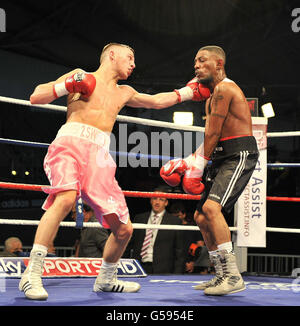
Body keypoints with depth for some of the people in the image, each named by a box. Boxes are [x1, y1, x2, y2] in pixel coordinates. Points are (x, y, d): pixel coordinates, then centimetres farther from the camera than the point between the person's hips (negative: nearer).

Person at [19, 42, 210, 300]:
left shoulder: (124, 93, 33)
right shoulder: (80, 76, 16)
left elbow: (157, 101, 47)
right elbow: (36, 97, 10)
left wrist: (190, 91, 47)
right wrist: (68, 86, -5)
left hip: (100, 156, 6)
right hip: (70, 143, -6)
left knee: (124, 229, 0)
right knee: (66, 198, -36)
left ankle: (106, 279, 26)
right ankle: (32, 274, -36)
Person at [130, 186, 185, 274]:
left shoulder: (174, 221, 5)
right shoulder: (139, 218, 15)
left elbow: (179, 251, 4)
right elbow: (131, 243, 18)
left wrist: (177, 276, -3)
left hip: (163, 271, -2)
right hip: (140, 269, 3)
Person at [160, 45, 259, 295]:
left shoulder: (224, 88, -11)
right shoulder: (212, 97, 20)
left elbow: (212, 134, -13)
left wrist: (199, 165, -8)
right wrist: (189, 161, 8)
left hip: (240, 156, -11)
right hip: (223, 158, 11)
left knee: (211, 207, -26)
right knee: (201, 216, 10)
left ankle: (234, 276, -26)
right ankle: (223, 276, 16)